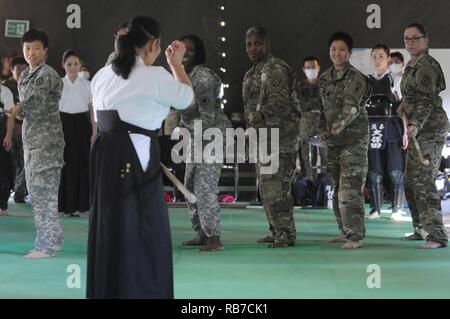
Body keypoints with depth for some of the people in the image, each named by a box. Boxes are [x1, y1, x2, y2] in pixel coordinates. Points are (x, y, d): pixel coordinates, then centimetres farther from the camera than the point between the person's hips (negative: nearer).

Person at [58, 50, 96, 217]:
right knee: (65, 164, 1)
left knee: (83, 164, 0)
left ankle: (82, 205, 8)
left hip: (82, 124, 0)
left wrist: (94, 131, -1)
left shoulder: (87, 84, 3)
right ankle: (66, 205, 10)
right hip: (64, 124, 0)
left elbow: (92, 109, 6)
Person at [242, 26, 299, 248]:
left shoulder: (276, 69, -12)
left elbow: (279, 101, -26)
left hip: (279, 136, -10)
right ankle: (277, 232, 21)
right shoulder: (252, 73, 18)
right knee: (266, 186, 13)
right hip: (262, 137, 10)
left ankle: (286, 234, -8)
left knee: (275, 187, -13)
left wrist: (261, 114, -40)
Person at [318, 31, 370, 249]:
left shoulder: (356, 78, -9)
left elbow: (352, 106, -20)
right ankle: (345, 230, 23)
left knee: (350, 187, -12)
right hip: (333, 141, 7)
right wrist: (324, 128, 2)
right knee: (337, 187, 12)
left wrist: (339, 125, -31)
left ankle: (355, 235, -8)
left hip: (353, 138, -7)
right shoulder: (324, 78, 11)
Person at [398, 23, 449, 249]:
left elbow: (426, 101, -22)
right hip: (418, 129, 10)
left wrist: (415, 125, -35)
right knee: (410, 180, 13)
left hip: (429, 129, -10)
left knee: (423, 181, -16)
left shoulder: (425, 66, -14)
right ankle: (421, 228, 23)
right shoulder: (412, 65, 16)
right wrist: (404, 102, 13)